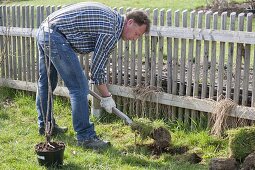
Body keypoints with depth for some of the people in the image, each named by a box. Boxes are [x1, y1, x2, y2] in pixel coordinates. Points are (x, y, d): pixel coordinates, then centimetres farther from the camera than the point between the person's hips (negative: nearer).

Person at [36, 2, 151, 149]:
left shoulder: (111, 16, 16)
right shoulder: (112, 32, -12)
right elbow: (97, 68, -9)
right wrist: (106, 97, 1)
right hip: (56, 38, -11)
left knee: (46, 83, 22)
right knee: (79, 87, -7)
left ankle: (45, 125, 38)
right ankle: (85, 137, 0)